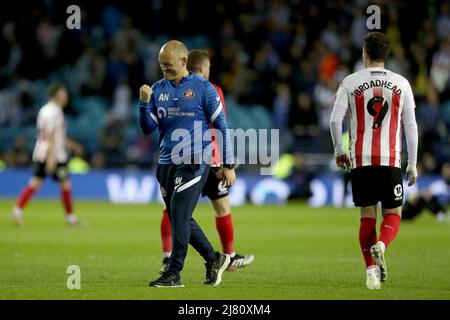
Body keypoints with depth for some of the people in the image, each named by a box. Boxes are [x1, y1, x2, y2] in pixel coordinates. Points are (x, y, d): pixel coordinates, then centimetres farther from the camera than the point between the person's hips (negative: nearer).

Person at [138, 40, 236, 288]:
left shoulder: (203, 89, -5)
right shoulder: (158, 89, 9)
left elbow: (222, 127, -1)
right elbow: (148, 129, 7)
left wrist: (228, 165, -3)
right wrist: (144, 103, -10)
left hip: (193, 162, -6)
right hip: (167, 163, 6)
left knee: (179, 215, -12)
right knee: (180, 220, 11)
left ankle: (173, 274, -8)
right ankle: (214, 259, 27)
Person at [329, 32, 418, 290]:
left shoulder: (350, 83, 2)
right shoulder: (401, 84, 4)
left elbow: (335, 120, -3)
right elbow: (411, 126, 4)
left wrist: (339, 151, 12)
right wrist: (413, 164, 11)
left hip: (361, 161, 0)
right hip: (391, 161, 0)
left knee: (367, 215, 8)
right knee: (393, 213, 9)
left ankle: (372, 271, 0)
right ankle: (381, 245, -22)